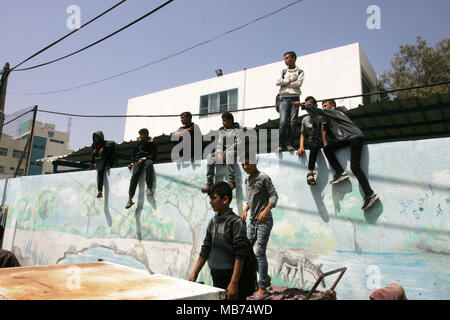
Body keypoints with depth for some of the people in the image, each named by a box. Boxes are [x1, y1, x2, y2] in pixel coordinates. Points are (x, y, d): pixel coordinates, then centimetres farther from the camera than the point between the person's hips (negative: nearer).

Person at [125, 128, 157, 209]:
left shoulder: (151, 144, 15)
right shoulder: (139, 143, 27)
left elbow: (153, 156, 3)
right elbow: (134, 153, 29)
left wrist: (144, 158, -12)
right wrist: (132, 163, 12)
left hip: (147, 159, -3)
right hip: (138, 161, 3)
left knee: (149, 164, -41)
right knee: (135, 174, -26)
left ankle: (148, 188, -51)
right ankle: (130, 199, -38)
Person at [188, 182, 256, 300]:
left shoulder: (236, 222, -15)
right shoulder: (212, 222, 6)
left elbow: (240, 255, -18)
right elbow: (205, 250, 12)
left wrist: (234, 283, -21)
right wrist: (194, 273, 10)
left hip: (234, 277, -6)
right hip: (216, 277, 6)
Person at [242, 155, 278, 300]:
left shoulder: (263, 178, -10)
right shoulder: (247, 180, 13)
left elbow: (274, 195, -14)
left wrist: (266, 210, -27)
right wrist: (245, 210, 11)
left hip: (264, 221, -8)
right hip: (252, 221, 8)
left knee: (260, 252, -9)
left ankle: (262, 289, 2)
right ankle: (265, 277, 26)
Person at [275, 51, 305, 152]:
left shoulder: (300, 71, 13)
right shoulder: (283, 71, 21)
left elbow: (298, 83, -5)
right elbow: (278, 82, 3)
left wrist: (284, 82, 0)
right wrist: (290, 80, -2)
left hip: (294, 98, -1)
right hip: (284, 98, 1)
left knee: (293, 122, -8)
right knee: (283, 121, -13)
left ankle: (290, 144, -6)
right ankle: (280, 145, -14)